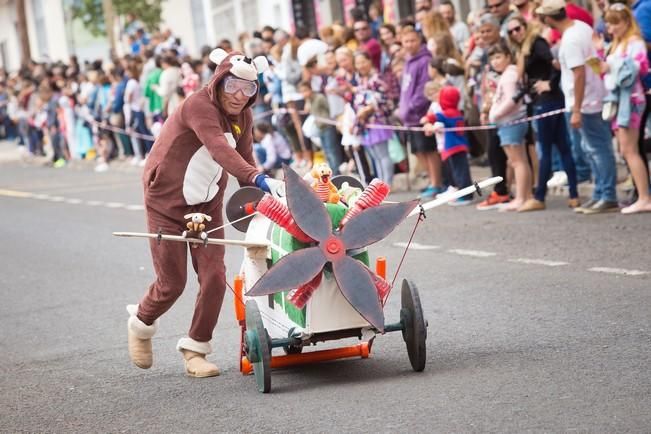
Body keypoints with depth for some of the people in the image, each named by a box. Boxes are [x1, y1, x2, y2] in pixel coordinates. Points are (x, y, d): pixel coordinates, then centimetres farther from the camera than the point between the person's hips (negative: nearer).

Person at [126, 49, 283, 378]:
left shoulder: (242, 116, -1)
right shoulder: (199, 106, -26)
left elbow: (245, 162, -2)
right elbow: (220, 150, -42)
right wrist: (260, 180, -55)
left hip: (207, 206, 6)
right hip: (167, 203, -6)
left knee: (214, 277, -5)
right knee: (172, 283, 0)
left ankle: (195, 349, 11)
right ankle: (141, 324, 32)